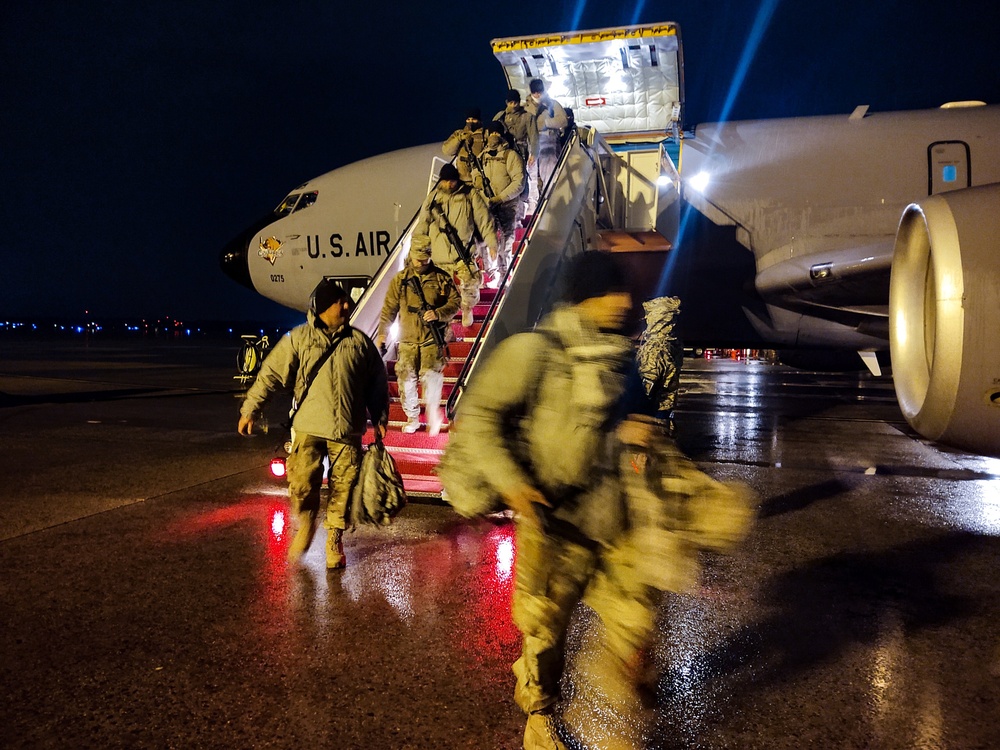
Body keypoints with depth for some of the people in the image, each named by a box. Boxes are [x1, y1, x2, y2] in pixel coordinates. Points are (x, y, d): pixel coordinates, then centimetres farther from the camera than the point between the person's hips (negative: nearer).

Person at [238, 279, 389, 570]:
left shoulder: (359, 341, 9)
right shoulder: (298, 338, 3)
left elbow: (377, 382, 16)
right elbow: (270, 374, 2)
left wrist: (380, 418, 14)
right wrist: (250, 409, -1)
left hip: (348, 429, 2)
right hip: (308, 428, -1)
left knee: (342, 488, 3)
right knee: (302, 483, -7)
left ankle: (334, 541, 22)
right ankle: (304, 528, 24)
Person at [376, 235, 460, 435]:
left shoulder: (442, 278, 3)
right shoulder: (400, 280, 7)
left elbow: (454, 302, 3)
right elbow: (389, 308, 9)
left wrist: (438, 314, -15)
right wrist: (382, 333, 3)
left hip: (432, 338, -2)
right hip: (407, 339, 2)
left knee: (431, 376, -15)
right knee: (406, 378, 4)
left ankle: (433, 415, 5)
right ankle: (412, 418, 21)